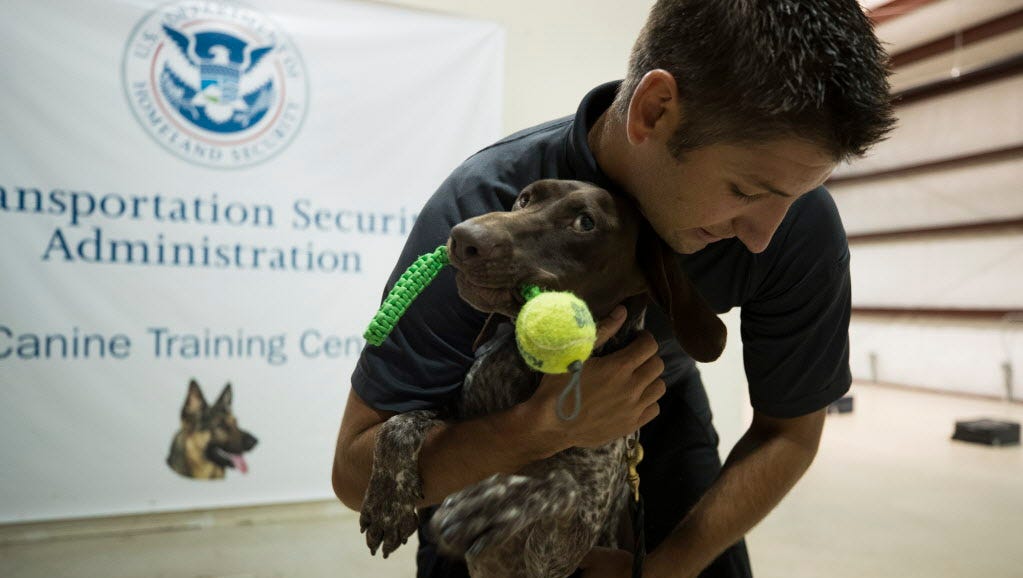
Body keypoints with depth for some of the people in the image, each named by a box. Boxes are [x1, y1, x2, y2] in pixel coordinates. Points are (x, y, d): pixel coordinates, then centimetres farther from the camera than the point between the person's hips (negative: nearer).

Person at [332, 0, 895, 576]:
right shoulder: (480, 209, -36)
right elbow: (358, 472, -30)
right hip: (503, 427, -1)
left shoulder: (802, 223, -29)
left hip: (662, 411, 2)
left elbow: (789, 433, -14)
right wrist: (544, 426, -46)